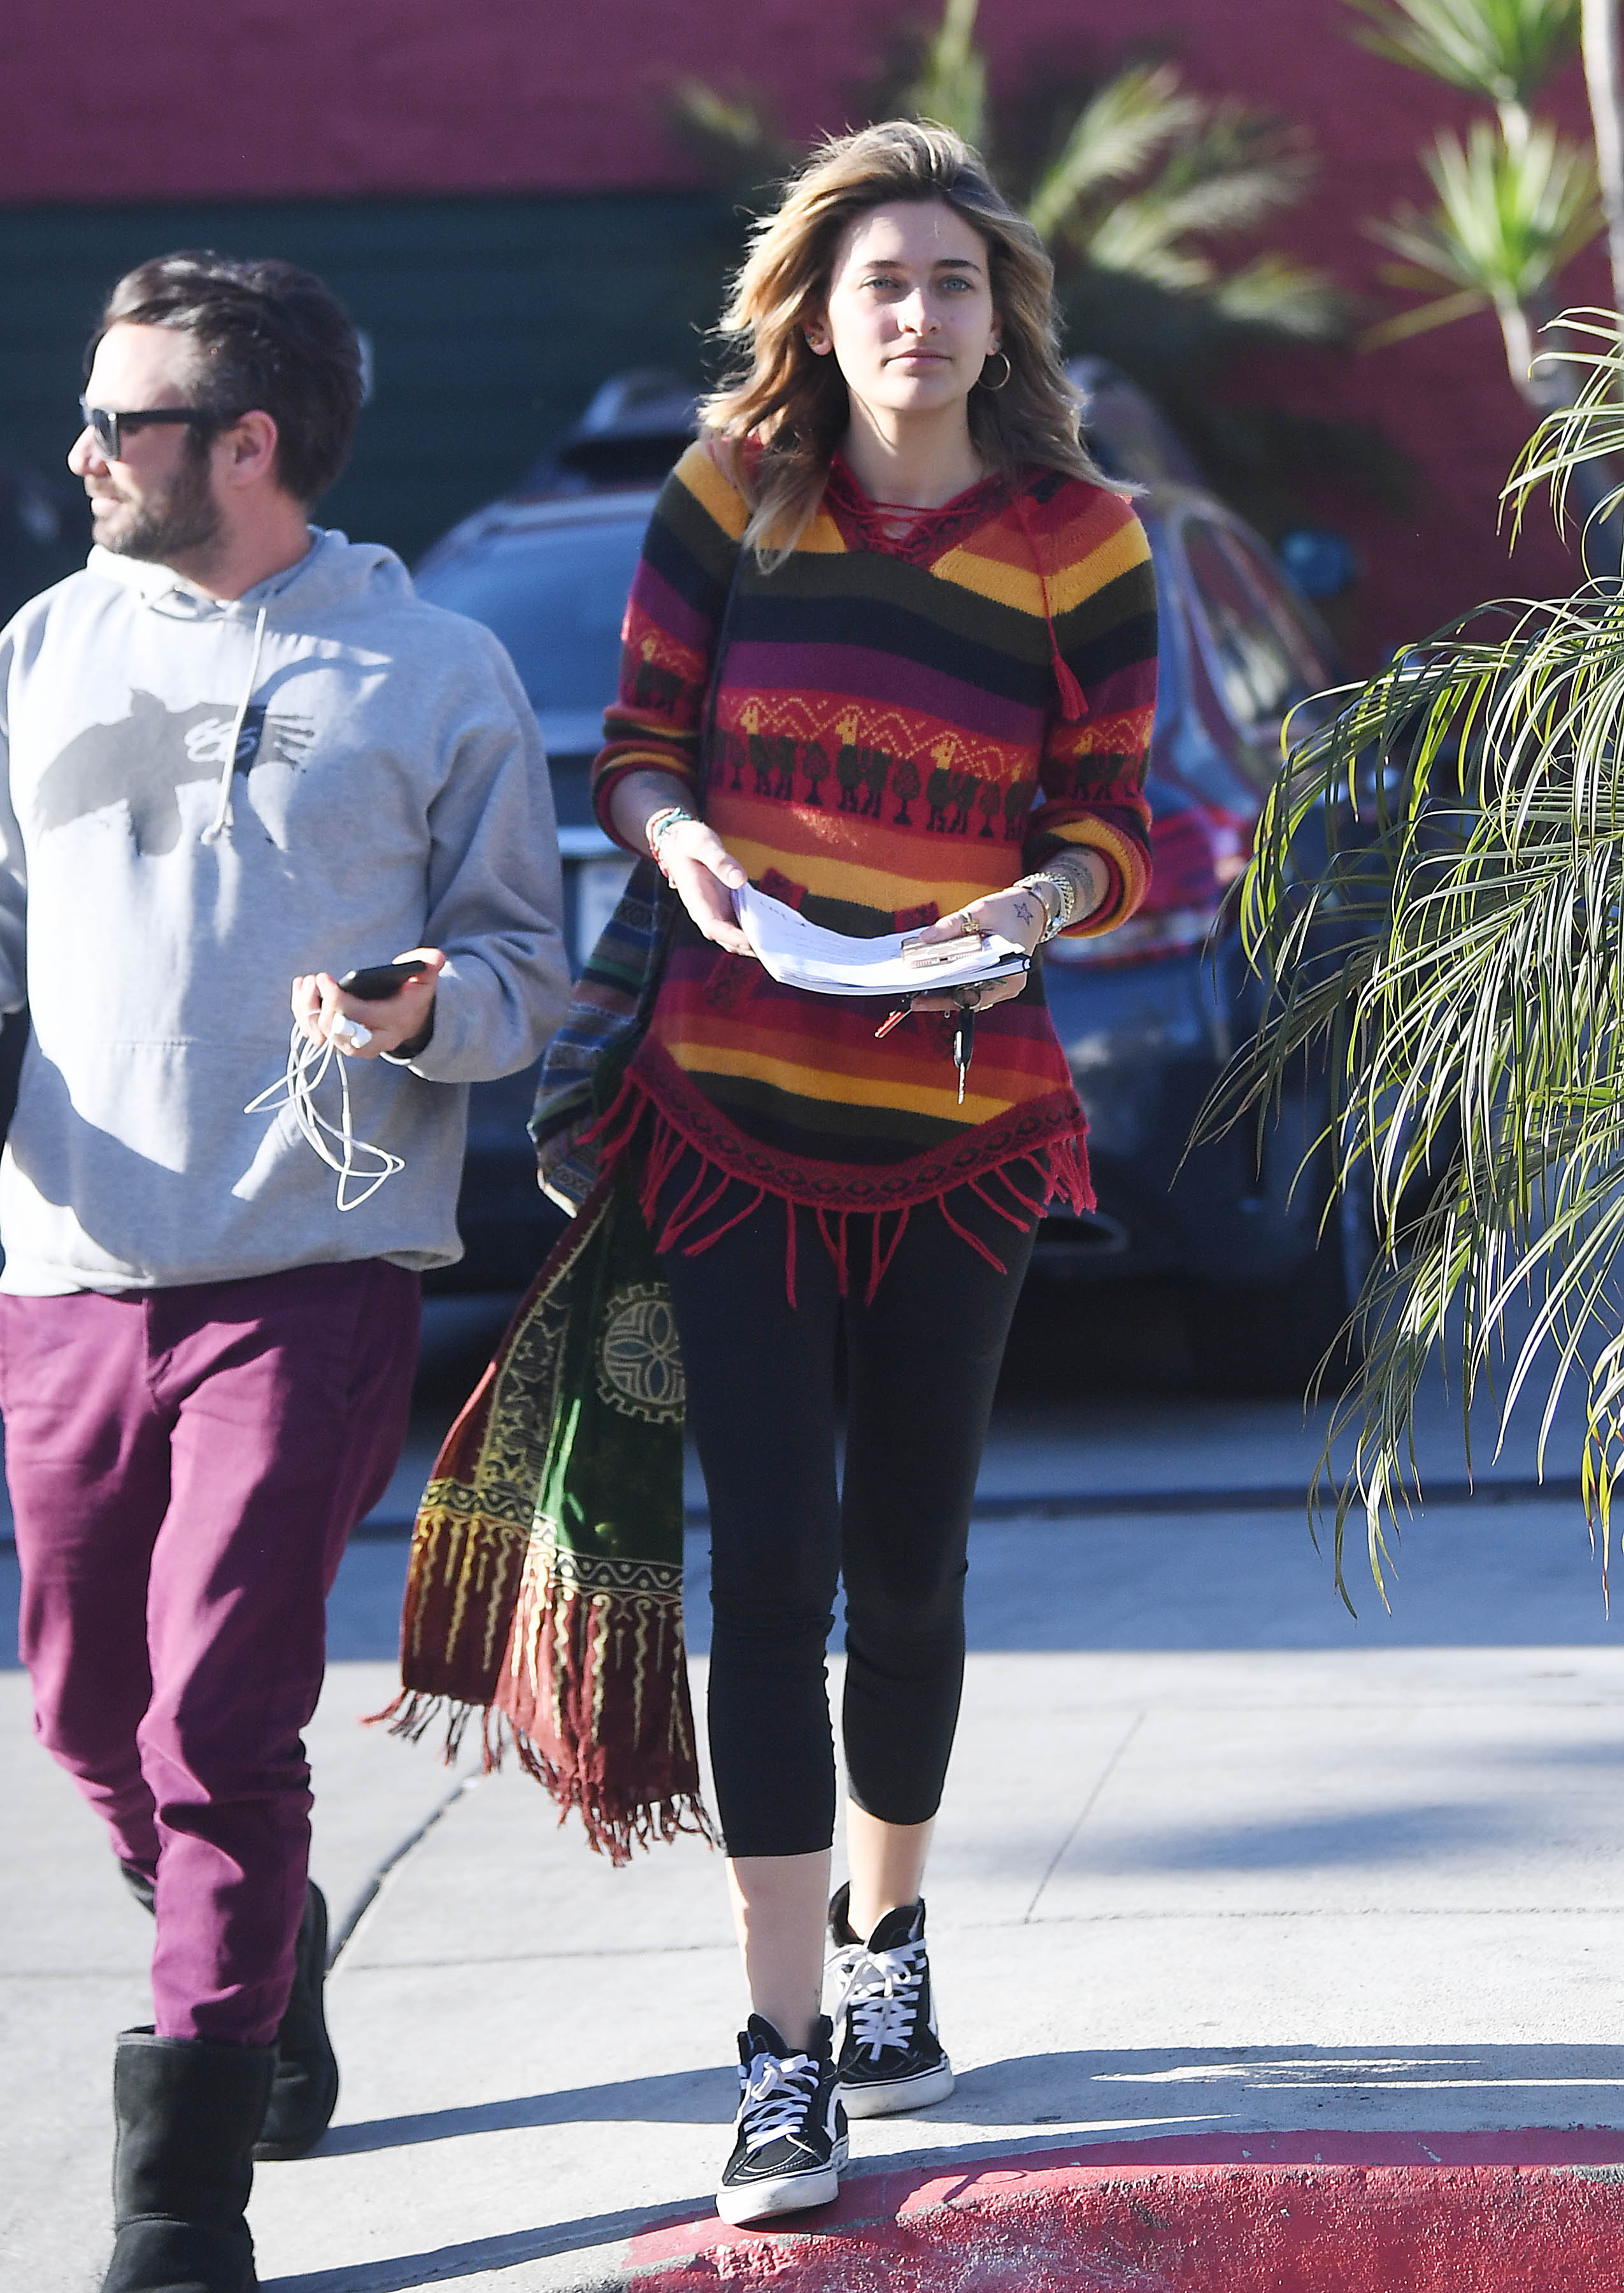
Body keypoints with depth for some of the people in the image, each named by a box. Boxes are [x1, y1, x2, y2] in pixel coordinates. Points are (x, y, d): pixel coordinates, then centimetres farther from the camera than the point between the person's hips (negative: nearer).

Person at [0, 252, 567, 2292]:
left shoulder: (433, 675, 2)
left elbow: (523, 967, 6)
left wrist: (424, 1013, -15)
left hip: (310, 1277, -4)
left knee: (221, 1723, -11)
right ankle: (268, 1999, 39)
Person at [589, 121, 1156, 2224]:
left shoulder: (1079, 542, -2)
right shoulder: (731, 496, -1)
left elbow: (1114, 828, 3)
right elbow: (637, 746, 7)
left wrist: (1035, 904, -18)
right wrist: (681, 837, -15)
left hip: (957, 1120, 1)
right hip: (736, 1106, -1)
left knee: (907, 1564, 11)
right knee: (770, 1560, -8)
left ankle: (887, 1940, 36)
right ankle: (786, 2050, -4)